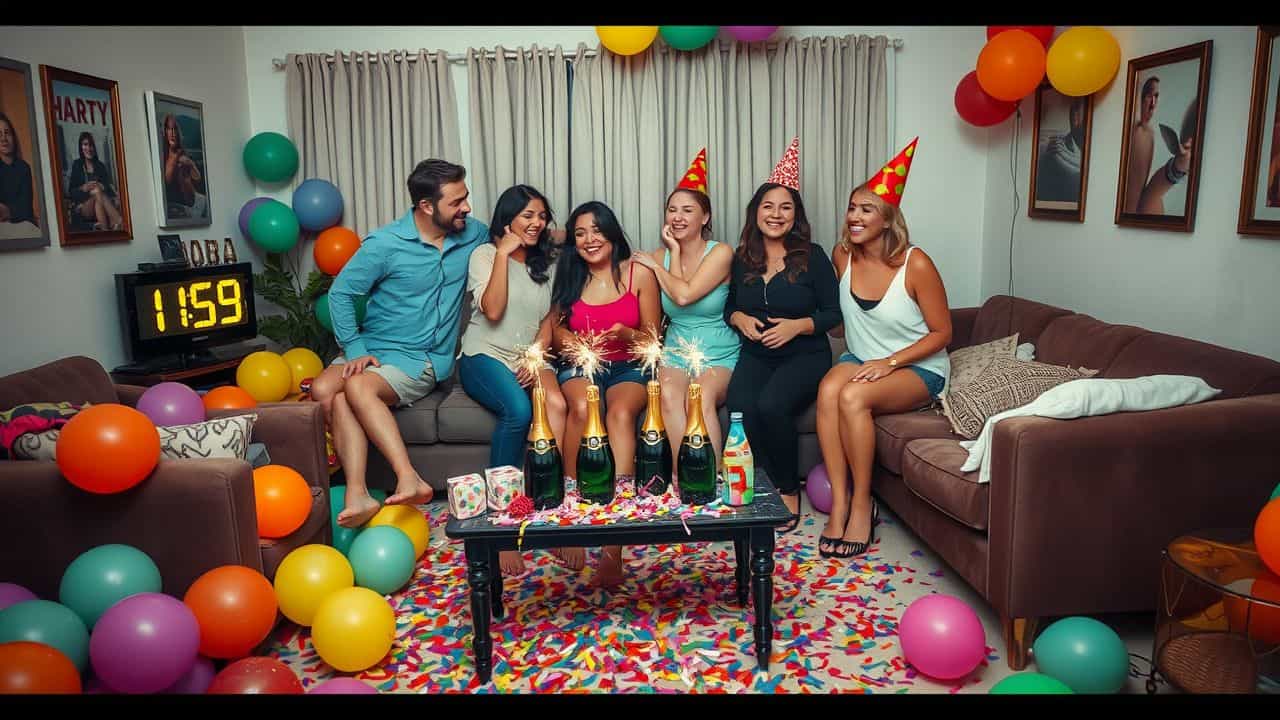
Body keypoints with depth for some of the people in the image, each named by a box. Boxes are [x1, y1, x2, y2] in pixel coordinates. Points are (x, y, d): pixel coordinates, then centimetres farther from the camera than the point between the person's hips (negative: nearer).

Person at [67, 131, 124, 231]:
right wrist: (83, 188, -16)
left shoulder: (100, 165, 14)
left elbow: (109, 187, 6)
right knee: (97, 191, -31)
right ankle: (119, 222, -50)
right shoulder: (77, 164, 8)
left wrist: (102, 187, -15)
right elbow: (72, 191, 3)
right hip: (83, 207, -2)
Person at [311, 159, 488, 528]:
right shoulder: (385, 243, -7)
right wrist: (355, 350, -10)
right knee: (325, 389, -30)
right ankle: (357, 494, -35)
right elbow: (341, 293, -2)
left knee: (359, 387, -32)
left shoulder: (473, 233, 2)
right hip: (373, 346, 2)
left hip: (424, 358, -1)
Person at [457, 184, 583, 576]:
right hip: (485, 356, -3)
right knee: (518, 409, -36)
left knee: (556, 403, -32)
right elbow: (493, 311, -14)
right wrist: (504, 254, -11)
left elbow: (548, 320, 12)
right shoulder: (485, 255, 2)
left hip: (529, 359, 4)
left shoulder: (547, 263, 16)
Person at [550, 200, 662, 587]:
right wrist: (567, 341, -7)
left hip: (629, 366, -2)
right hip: (581, 367, 2)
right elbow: (557, 328, 17)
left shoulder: (639, 273, 4)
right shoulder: (570, 277, 13)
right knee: (582, 408, -36)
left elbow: (652, 337, 4)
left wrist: (626, 333, -18)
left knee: (620, 411, -36)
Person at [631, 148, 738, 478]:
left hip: (720, 357, -2)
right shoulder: (660, 256, 8)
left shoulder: (720, 253, -4)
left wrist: (656, 266, 0)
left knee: (702, 395, -34)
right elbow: (652, 318, -2)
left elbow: (684, 294, -17)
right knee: (669, 393, -31)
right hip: (675, 354, 2)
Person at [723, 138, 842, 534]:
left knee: (771, 405, -33)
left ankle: (788, 491, -9)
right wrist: (739, 318, -1)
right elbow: (729, 304, 22)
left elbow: (833, 312, 0)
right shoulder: (742, 258, 10)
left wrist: (798, 325, -17)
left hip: (805, 356, -3)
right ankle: (763, 487, -11)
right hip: (755, 355, 3)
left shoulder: (813, 257, -1)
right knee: (740, 406, -31)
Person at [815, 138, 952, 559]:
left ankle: (861, 504, -17)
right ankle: (839, 503, -24)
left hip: (919, 368, -4)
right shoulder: (843, 255, -1)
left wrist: (889, 363, -20)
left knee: (853, 397, -34)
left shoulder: (915, 264, -15)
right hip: (860, 360, 4)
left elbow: (942, 332, -10)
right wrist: (864, 360, 4)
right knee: (828, 390, -31)